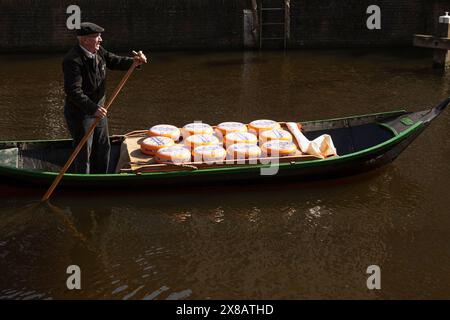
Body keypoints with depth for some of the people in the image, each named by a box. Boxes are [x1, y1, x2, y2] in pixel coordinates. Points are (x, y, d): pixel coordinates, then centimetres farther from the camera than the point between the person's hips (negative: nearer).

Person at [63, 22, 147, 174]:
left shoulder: (99, 52, 1)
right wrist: (93, 108, -38)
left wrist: (134, 61, -6)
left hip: (98, 108, 9)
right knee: (84, 152, 0)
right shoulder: (73, 60, -25)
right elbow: (74, 92, -31)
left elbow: (114, 61, 13)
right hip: (80, 113, -9)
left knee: (103, 147, 19)